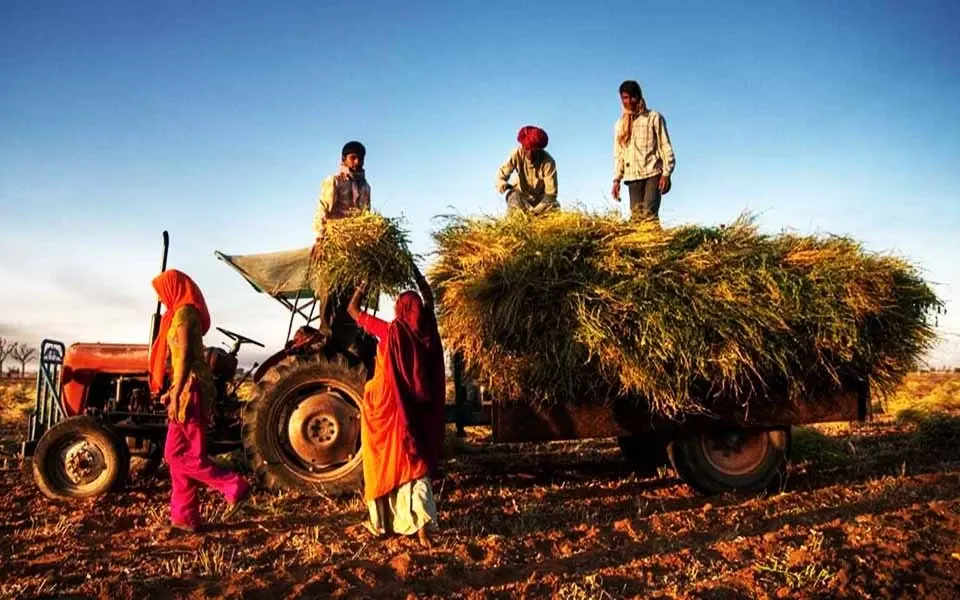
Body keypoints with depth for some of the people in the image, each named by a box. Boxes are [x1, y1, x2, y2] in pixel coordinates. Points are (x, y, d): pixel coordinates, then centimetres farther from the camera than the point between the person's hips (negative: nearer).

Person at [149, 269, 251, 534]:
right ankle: (184, 517, 13)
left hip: (189, 389, -10)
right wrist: (173, 391, 21)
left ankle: (234, 487, -1)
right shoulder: (184, 313, 17)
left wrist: (176, 394, -19)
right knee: (175, 454, 10)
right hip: (187, 389, 10)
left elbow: (184, 357, -18)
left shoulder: (183, 313, -12)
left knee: (185, 456, -6)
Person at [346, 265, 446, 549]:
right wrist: (415, 272, 25)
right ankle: (422, 527, -9)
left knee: (386, 462, 12)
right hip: (418, 409, 3)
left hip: (389, 407, -3)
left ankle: (382, 521, 24)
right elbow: (429, 299, 18)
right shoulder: (427, 331, -2)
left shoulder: (390, 331, -12)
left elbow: (353, 310, -1)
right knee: (414, 465, 4)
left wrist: (366, 283, 10)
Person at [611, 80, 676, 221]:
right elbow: (618, 154, 18)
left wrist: (666, 173, -8)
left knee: (649, 214, -18)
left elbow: (665, 146, 2)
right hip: (633, 176, 3)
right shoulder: (620, 124, 16)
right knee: (636, 216, -4)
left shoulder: (654, 118, 6)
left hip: (653, 173, -3)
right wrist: (616, 179, 9)